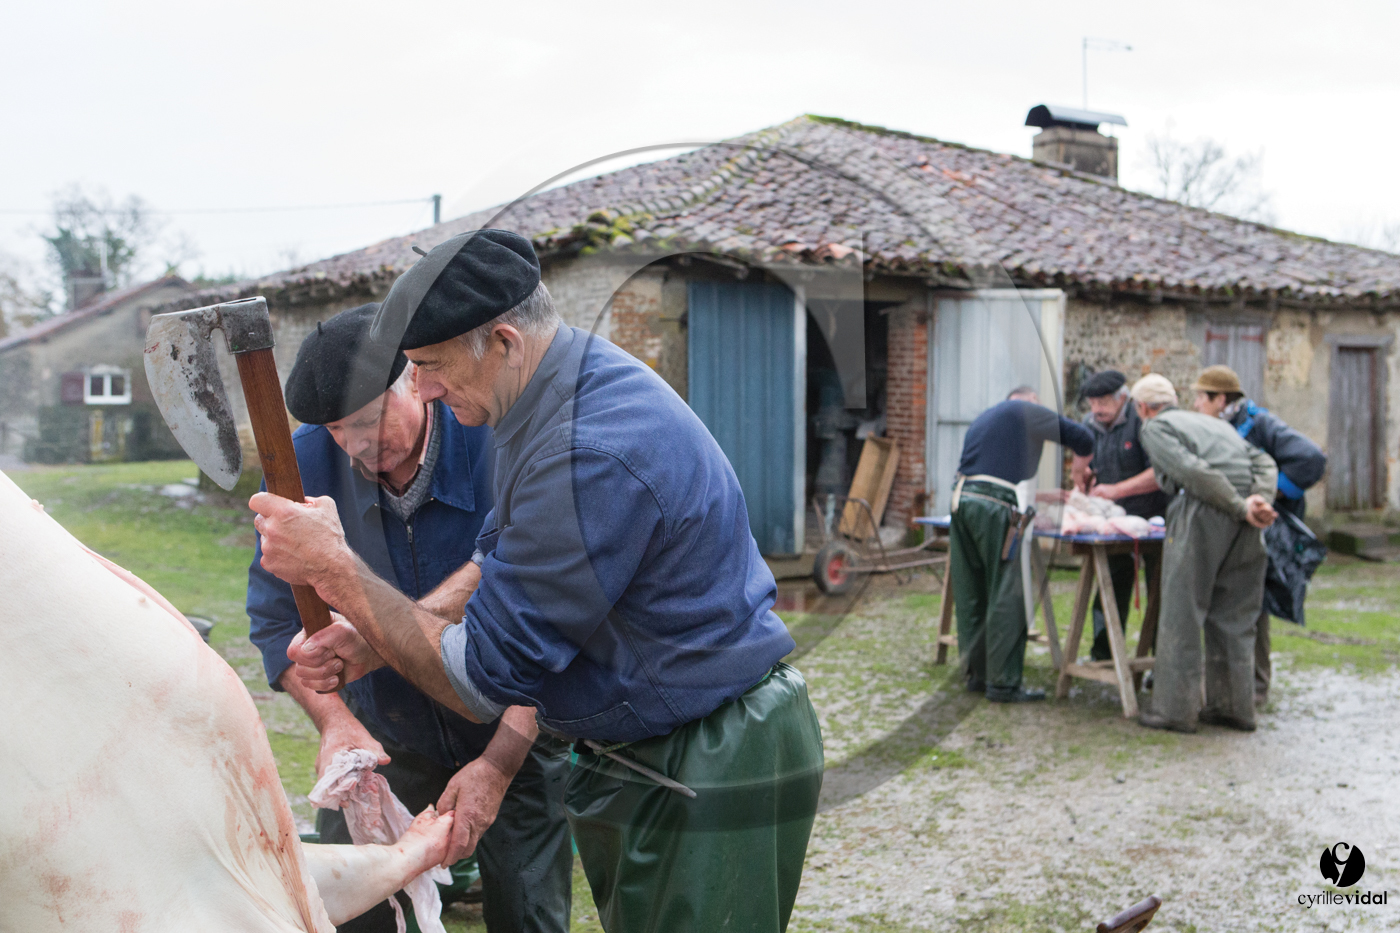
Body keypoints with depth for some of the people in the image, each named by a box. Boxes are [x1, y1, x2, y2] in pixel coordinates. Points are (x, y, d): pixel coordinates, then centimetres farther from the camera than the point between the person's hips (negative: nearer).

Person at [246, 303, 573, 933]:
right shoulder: (307, 459, -13)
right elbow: (277, 620, -7)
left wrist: (499, 764, -28)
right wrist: (334, 719, -24)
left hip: (509, 736, -2)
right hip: (382, 738, 2)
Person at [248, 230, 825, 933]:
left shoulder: (591, 458, -30)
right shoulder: (577, 380, 2)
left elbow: (481, 681, -23)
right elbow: (494, 567, 11)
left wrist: (335, 568, -17)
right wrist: (371, 643, -3)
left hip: (710, 780, -10)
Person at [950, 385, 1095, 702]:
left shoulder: (982, 418, 30)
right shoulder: (1030, 411, 9)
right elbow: (1082, 439, 10)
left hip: (962, 499, 8)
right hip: (994, 508, -7)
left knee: (971, 595, 12)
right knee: (1007, 597, -3)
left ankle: (977, 674, 19)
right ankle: (1003, 683, -1)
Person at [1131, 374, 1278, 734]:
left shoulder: (1155, 427, 7)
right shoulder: (1212, 422, 30)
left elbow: (1192, 470, -11)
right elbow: (1263, 462, 16)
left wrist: (1242, 508, -10)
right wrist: (1261, 500, -1)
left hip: (1204, 514, -7)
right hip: (1245, 527, 7)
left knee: (1181, 614, 0)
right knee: (1233, 616, 14)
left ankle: (1175, 710, 2)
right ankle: (1234, 707, 18)